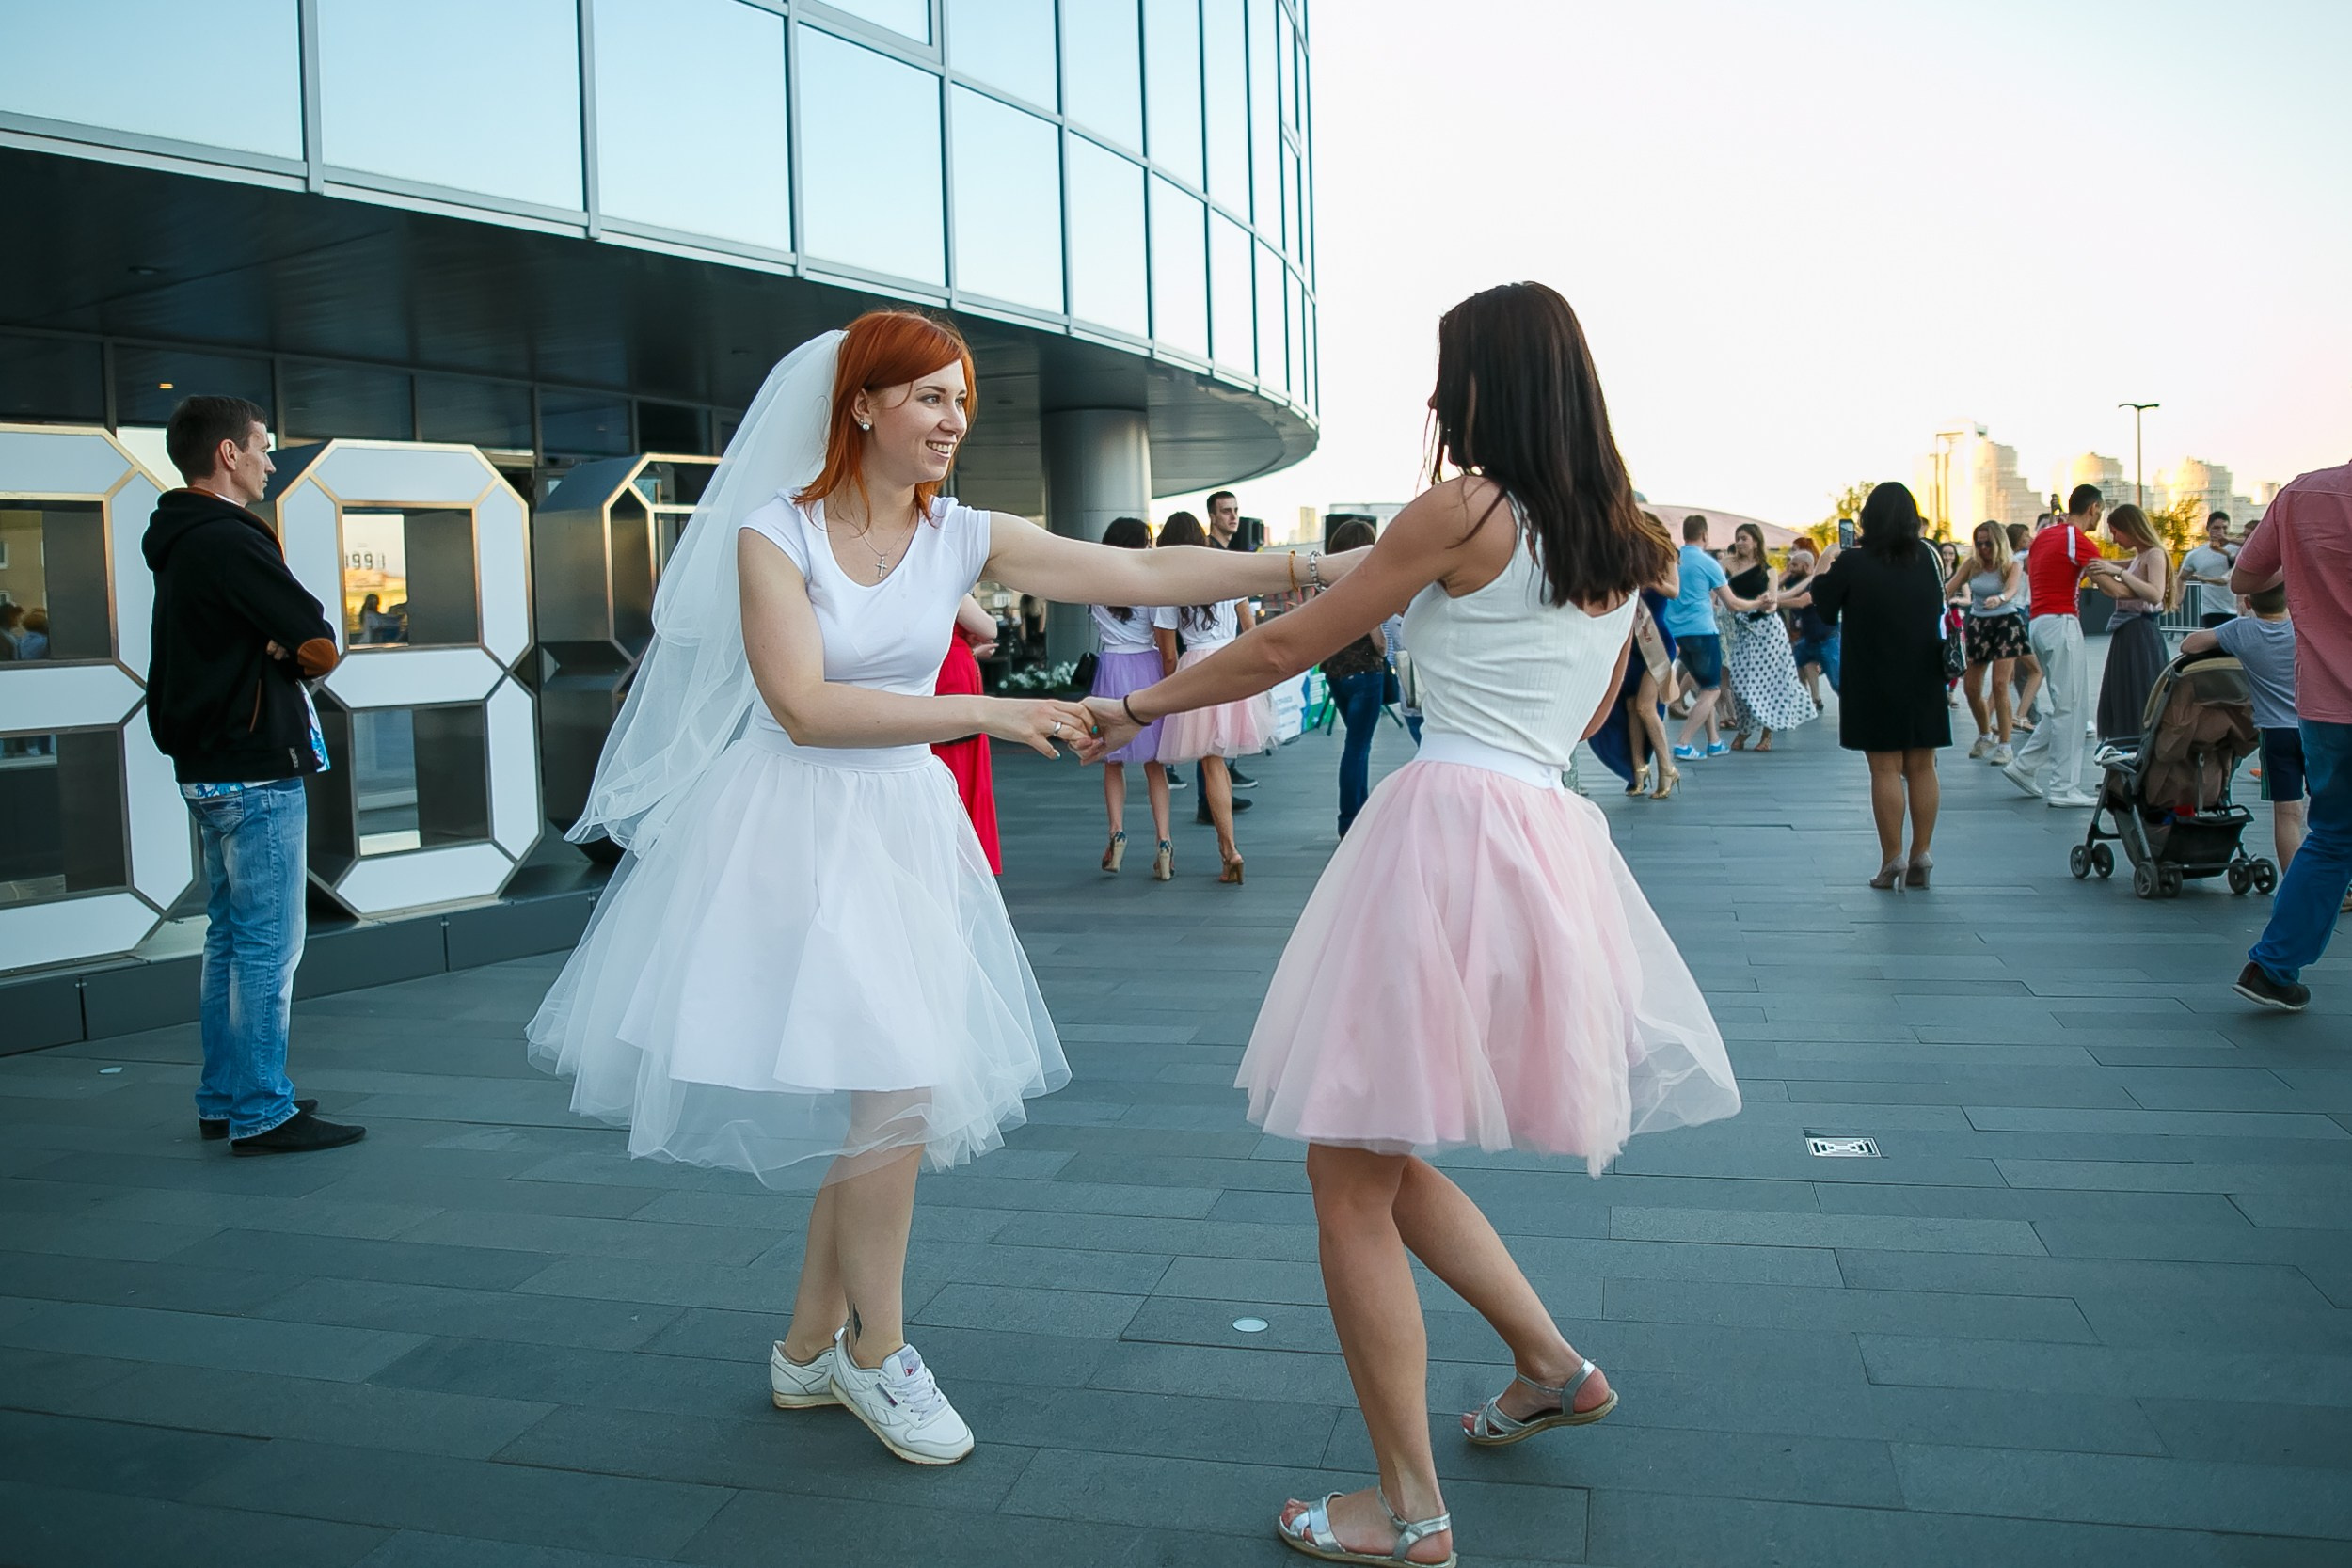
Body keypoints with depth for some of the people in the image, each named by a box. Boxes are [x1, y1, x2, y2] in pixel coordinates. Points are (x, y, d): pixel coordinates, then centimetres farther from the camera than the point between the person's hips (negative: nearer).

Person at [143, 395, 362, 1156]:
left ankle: (223, 1099, 23)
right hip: (255, 771, -10)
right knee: (268, 947, -6)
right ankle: (262, 1113, -2)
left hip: (208, 769, 10)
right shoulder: (228, 542, -16)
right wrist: (296, 648, 3)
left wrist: (284, 646, -8)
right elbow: (319, 643, -18)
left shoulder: (180, 544, 16)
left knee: (229, 938, 16)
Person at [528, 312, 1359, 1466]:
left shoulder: (961, 538, 2)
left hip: (903, 832, 5)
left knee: (882, 1098, 8)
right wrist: (989, 712, -25)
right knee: (894, 1085, -10)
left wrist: (1318, 568, -10)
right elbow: (805, 707, -20)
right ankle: (874, 1350, 12)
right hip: (795, 825, -5)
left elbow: (1143, 574, -4)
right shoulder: (774, 533, -9)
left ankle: (810, 1350, 27)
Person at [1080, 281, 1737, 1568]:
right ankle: (1551, 1367, 26)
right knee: (1383, 1159, 22)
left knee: (1352, 1180, 2)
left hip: (1449, 826, -8)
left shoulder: (1462, 510, -6)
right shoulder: (1624, 543, 15)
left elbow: (1285, 651, 0)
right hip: (1551, 835, 8)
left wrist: (1139, 705, 13)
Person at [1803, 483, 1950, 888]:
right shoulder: (1927, 558, 2)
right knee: (1922, 768, 9)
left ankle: (1893, 859, 0)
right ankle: (1921, 857, 13)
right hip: (1924, 681, 4)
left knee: (1886, 770, 0)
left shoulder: (1853, 563, -11)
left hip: (1875, 683, -4)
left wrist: (1823, 571, 13)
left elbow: (1823, 608, -1)